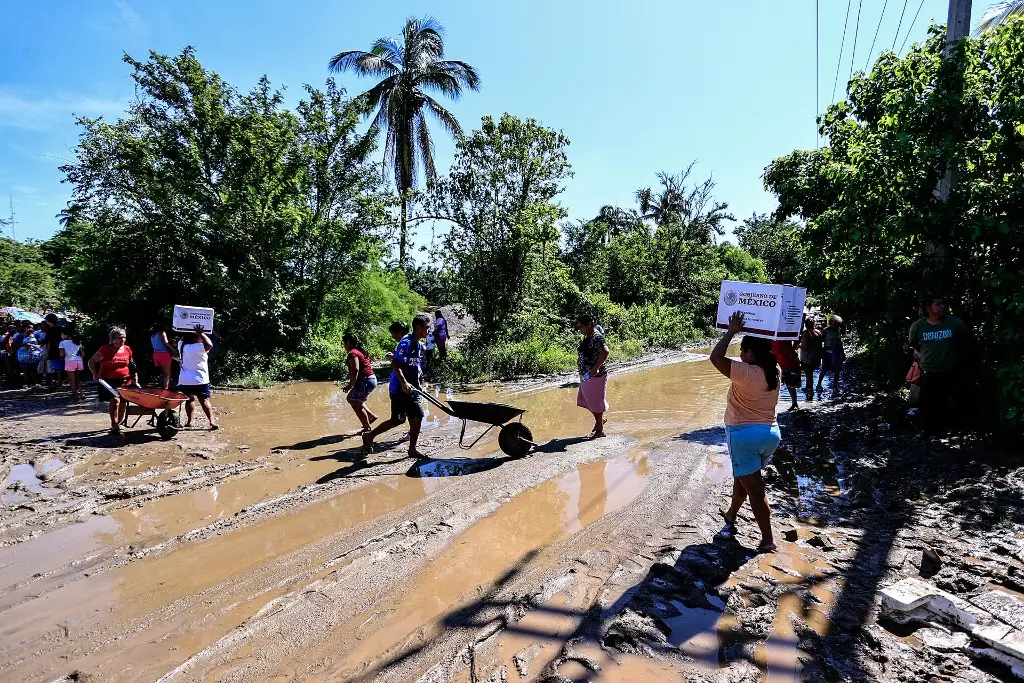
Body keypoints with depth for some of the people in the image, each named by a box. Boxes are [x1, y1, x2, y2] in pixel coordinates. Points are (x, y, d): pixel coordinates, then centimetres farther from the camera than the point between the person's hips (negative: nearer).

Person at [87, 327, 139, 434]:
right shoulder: (105, 350, -8)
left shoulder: (127, 349, 4)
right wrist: (96, 375, -8)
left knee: (123, 404, 10)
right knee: (115, 400, -23)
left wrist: (135, 379, 13)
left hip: (125, 381, 4)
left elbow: (131, 365, 17)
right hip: (109, 381, -4)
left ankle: (118, 423, 32)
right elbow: (91, 362, 1)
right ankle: (114, 426, -19)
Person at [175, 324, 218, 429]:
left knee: (190, 399, 18)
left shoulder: (182, 345, 6)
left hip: (184, 380, 6)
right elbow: (209, 345, -31)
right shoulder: (197, 348, -16)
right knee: (204, 400, -3)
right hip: (199, 380, -6)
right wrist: (201, 334, -20)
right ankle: (212, 421, -10)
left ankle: (189, 421, 16)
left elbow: (183, 339, 29)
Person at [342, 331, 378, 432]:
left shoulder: (352, 353, -14)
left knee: (357, 405, 2)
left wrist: (350, 386, -22)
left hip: (364, 381, -10)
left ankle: (367, 428, 7)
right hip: (371, 379, 10)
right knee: (351, 398, 24)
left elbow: (355, 370, -26)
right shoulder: (360, 351, 15)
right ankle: (371, 416, 21)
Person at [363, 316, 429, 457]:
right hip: (400, 389, -8)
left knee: (417, 418, 5)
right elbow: (395, 365, -22)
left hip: (412, 388, 8)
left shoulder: (418, 345, 12)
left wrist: (417, 385, 20)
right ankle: (369, 436, 16)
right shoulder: (406, 342, -15)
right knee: (397, 420, -2)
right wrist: (404, 383, -31)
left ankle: (412, 450, 14)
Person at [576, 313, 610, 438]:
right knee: (586, 400, 18)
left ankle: (600, 430, 17)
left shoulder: (596, 337, -19)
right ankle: (600, 420, 39)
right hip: (585, 375, 9)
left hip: (595, 376, -9)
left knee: (596, 402, 3)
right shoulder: (586, 337, 9)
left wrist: (595, 368, -32)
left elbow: (605, 352, -33)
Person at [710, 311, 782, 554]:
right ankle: (731, 515, 43)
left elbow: (716, 357, -25)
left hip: (745, 435, -8)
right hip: (771, 433, 8)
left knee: (755, 489, 1)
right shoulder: (774, 371, 1)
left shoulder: (746, 373, -21)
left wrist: (731, 331, -17)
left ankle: (768, 540, 6)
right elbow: (769, 349, 20)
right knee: (742, 477, 25)